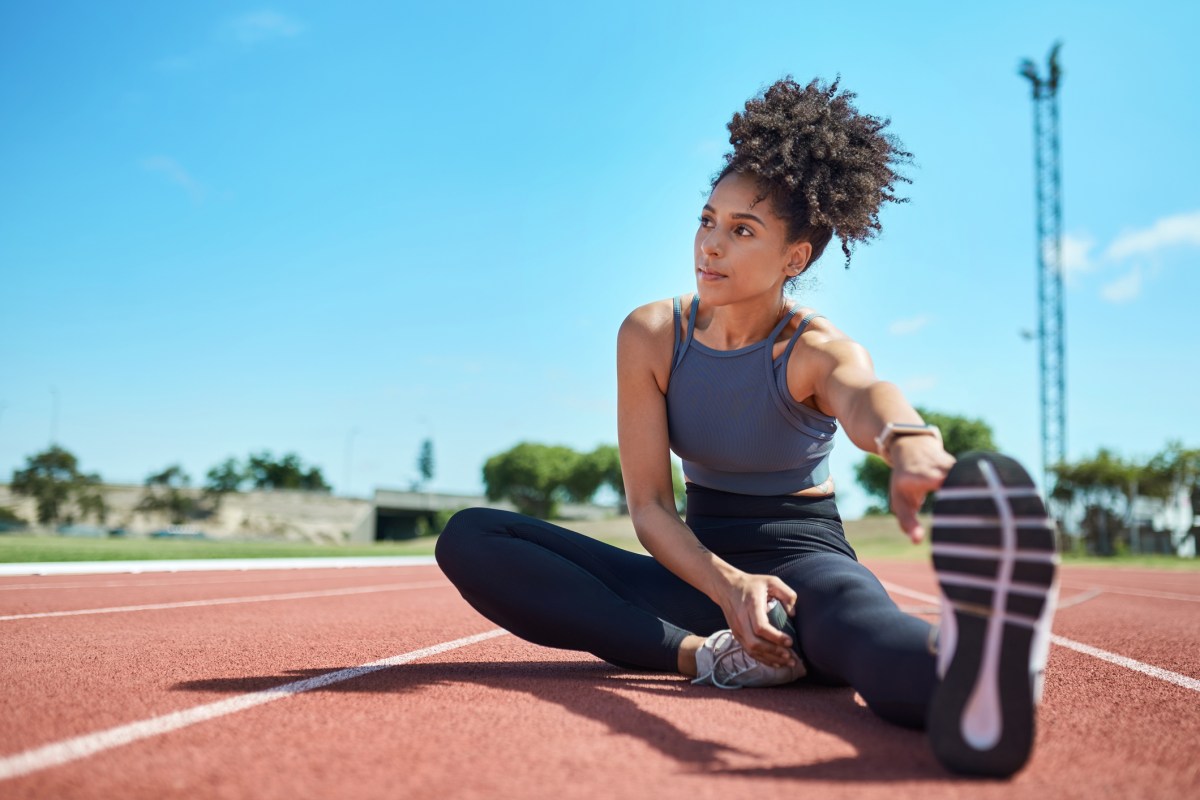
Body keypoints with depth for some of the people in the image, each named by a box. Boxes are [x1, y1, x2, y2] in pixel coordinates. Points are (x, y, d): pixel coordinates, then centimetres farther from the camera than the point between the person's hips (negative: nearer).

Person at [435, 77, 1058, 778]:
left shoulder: (818, 351, -11)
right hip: (699, 568, 4)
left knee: (855, 613, -44)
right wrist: (727, 586, -31)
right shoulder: (651, 336, -3)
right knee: (470, 538, -18)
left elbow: (866, 396, -39)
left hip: (805, 557, -3)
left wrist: (911, 443, -66)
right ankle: (706, 656, -34)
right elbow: (649, 503, -9)